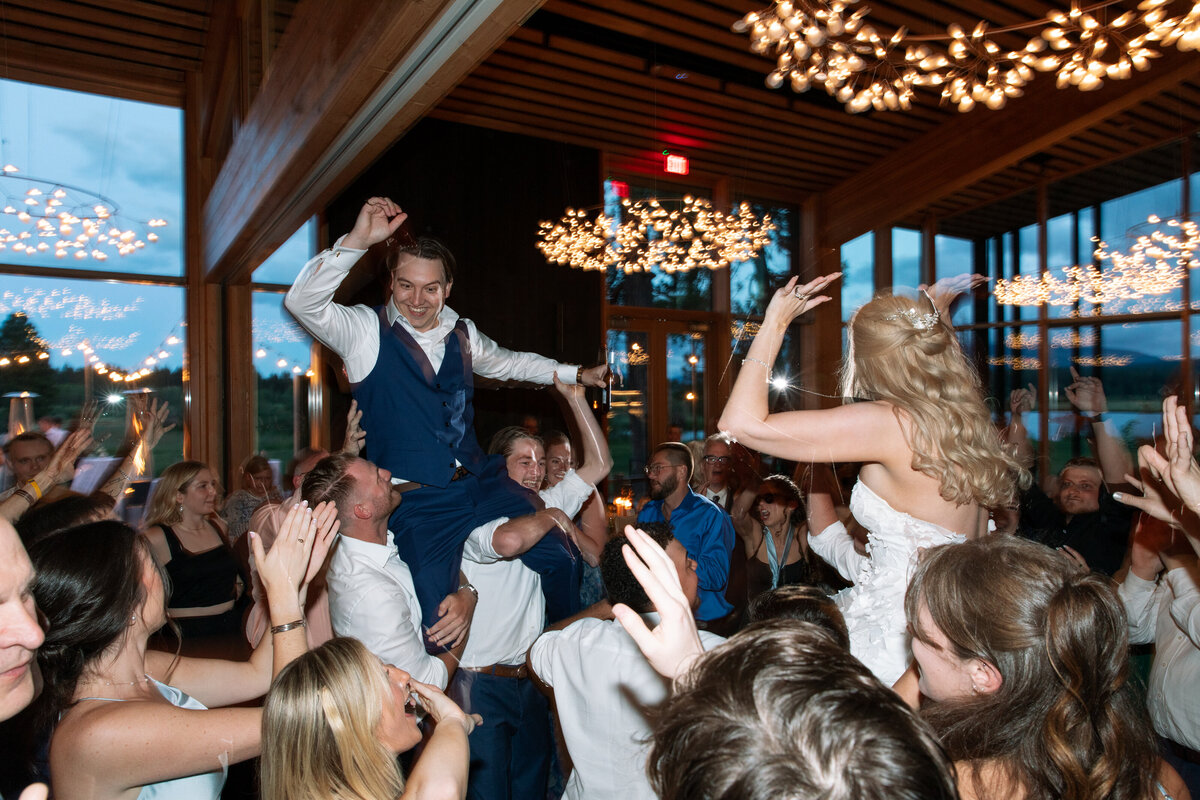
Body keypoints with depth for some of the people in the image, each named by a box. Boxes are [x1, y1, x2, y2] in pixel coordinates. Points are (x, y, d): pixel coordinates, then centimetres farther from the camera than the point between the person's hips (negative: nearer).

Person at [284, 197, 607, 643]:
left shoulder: (462, 334, 9)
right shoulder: (365, 331, -6)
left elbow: (508, 362, 26)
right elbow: (302, 303, -23)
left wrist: (576, 375, 28)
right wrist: (358, 239, -32)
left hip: (481, 483, 5)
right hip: (418, 504, -5)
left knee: (556, 560, 9)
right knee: (439, 623, -5)